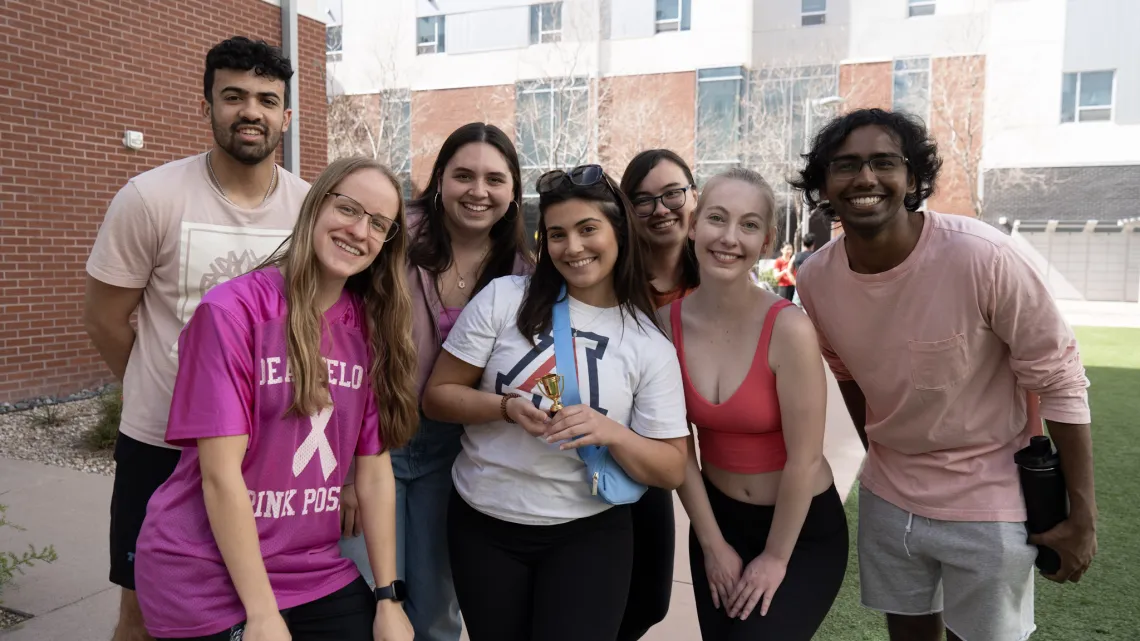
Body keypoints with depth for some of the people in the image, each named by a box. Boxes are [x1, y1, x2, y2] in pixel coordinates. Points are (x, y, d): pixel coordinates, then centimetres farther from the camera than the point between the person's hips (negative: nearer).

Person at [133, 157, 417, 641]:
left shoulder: (372, 327, 0)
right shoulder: (233, 310, -16)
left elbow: (375, 470, 1)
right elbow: (220, 474, -17)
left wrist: (388, 598, 0)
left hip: (317, 576, 5)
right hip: (209, 585, -4)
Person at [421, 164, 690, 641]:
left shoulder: (650, 345, -4)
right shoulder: (504, 298, -6)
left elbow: (672, 470, -4)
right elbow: (437, 396, -2)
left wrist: (611, 433, -22)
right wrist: (506, 408, -20)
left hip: (588, 534, 0)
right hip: (482, 525, 1)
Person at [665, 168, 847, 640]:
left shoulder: (789, 329, -24)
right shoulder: (669, 321, -12)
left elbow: (804, 459, -18)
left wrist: (776, 557, -8)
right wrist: (712, 542, -1)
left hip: (803, 530, -3)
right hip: (716, 517, 4)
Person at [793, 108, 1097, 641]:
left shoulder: (980, 255, -25)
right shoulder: (816, 278, -11)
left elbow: (1058, 378, -16)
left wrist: (1082, 515, -11)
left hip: (987, 502, -4)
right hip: (886, 497, 4)